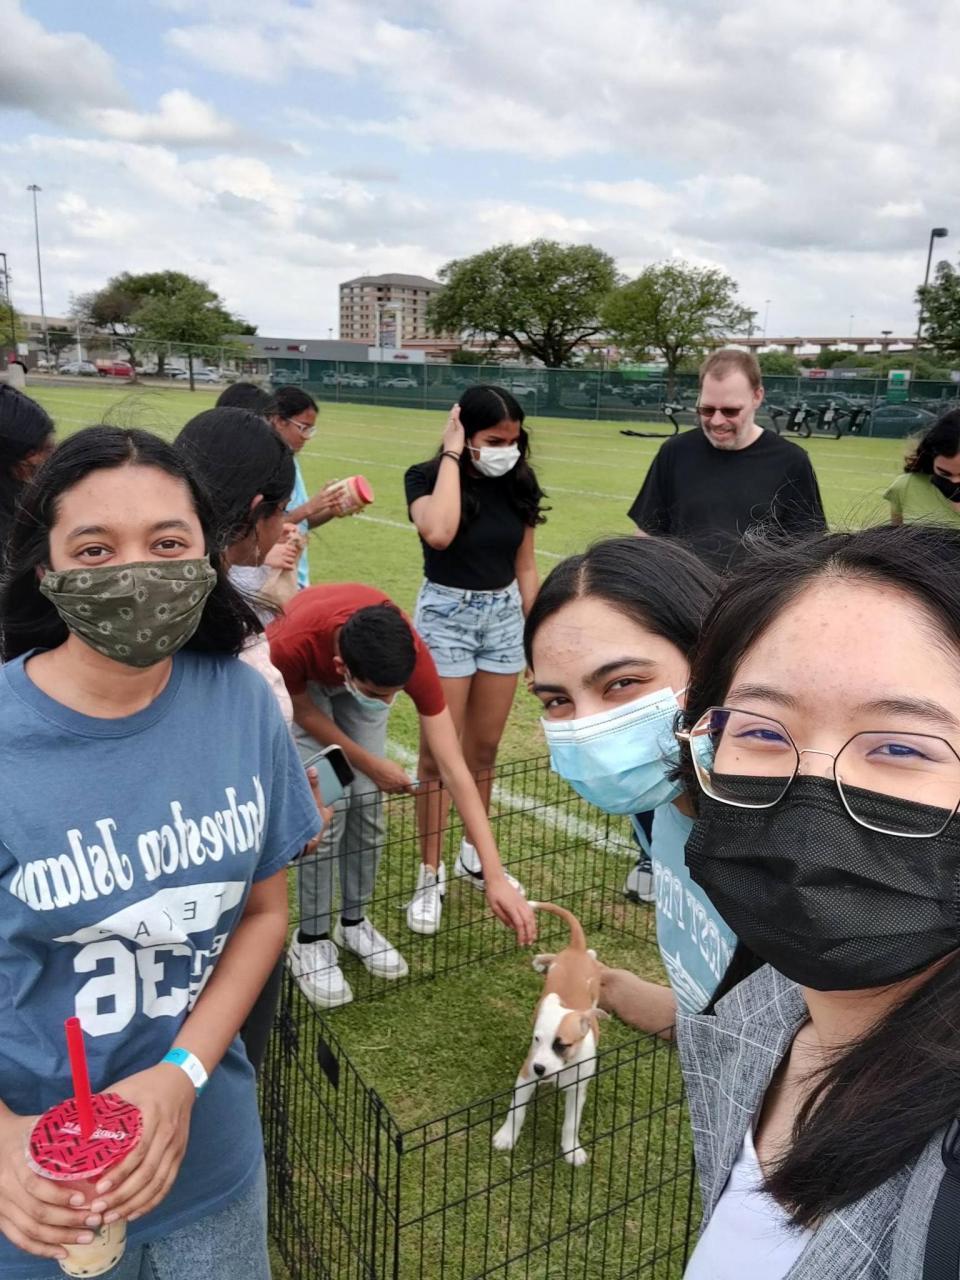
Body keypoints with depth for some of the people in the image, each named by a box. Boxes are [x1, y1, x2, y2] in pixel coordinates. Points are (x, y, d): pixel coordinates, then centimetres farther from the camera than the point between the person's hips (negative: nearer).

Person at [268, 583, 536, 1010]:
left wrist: (495, 877, -37)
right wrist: (369, 764, -12)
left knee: (367, 802, -4)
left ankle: (354, 921, 19)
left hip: (365, 667, 2)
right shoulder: (292, 645, -44)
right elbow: (302, 710, -18)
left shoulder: (410, 656, -38)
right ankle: (310, 941, 5)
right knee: (327, 806, -13)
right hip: (302, 679, -2)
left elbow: (453, 768, -36)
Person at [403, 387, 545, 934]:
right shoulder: (427, 477, -11)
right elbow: (439, 533, -33)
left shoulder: (519, 485, 1)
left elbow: (525, 568, 8)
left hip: (504, 616, 4)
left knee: (485, 749, 14)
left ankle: (474, 854, 32)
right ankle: (431, 876, 13)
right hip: (446, 615, -4)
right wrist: (453, 456, -23)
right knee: (440, 753, 0)